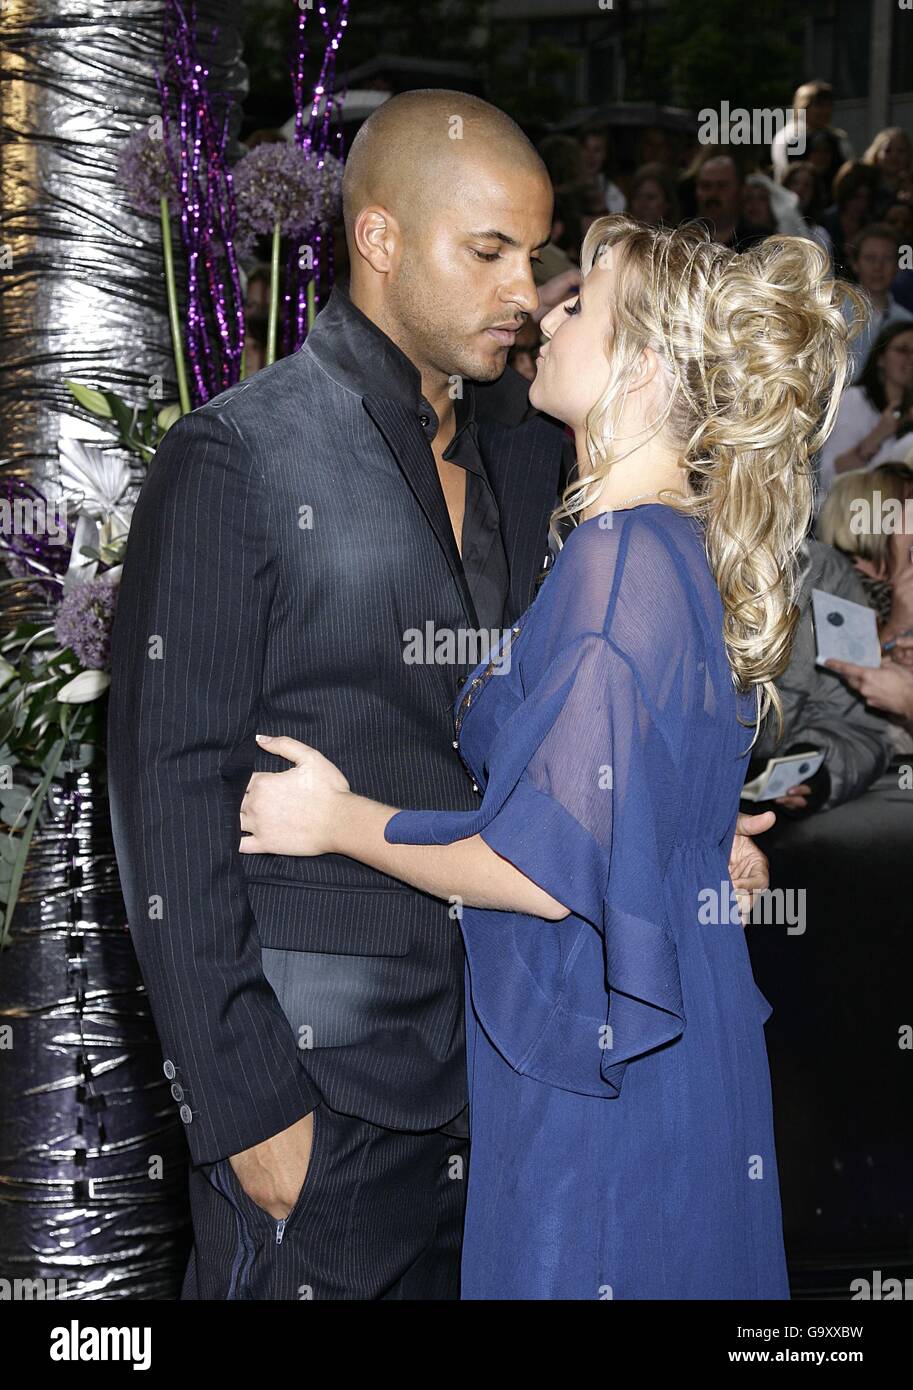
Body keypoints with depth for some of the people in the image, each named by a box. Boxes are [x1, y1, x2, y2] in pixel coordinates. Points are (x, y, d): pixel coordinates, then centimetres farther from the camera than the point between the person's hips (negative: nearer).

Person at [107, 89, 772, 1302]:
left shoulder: (525, 448, 10)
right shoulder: (237, 462, -10)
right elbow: (171, 798, -12)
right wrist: (244, 1102, -15)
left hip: (496, 1060, 6)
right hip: (316, 1072, -6)